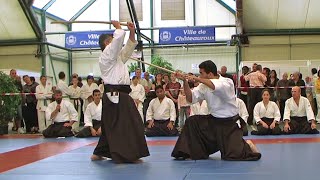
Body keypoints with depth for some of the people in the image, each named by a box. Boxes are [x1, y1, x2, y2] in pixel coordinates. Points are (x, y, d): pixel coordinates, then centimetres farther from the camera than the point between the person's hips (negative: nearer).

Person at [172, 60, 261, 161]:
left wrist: (197, 79, -35)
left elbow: (217, 86, -40)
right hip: (213, 121, 6)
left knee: (233, 155, -15)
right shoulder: (204, 86, 0)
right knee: (191, 122, -12)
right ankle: (187, 152, 3)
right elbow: (191, 98, -3)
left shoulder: (227, 82, -18)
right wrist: (185, 81, -16)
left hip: (230, 123, -6)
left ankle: (247, 145, 20)